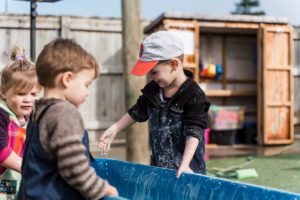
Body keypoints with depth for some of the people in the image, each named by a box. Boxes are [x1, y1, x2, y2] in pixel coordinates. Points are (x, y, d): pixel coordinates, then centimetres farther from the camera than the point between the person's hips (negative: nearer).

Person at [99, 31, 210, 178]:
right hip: (157, 166, 7)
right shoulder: (152, 90, 4)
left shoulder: (194, 96, -17)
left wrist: (184, 165, -29)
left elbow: (193, 132, -21)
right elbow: (137, 112, 18)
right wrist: (114, 129, 13)